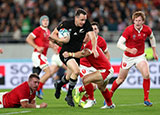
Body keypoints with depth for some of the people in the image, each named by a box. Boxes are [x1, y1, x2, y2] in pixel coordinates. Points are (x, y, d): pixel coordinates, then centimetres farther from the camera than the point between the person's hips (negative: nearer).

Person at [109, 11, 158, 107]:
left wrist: (154, 52, 16)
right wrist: (130, 50, -40)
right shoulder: (129, 30, -21)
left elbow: (152, 38, 14)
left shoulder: (147, 29, -10)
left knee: (146, 75, -22)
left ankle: (146, 99, -11)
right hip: (128, 57, -2)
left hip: (140, 56, 2)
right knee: (121, 79, 8)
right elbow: (119, 44, -24)